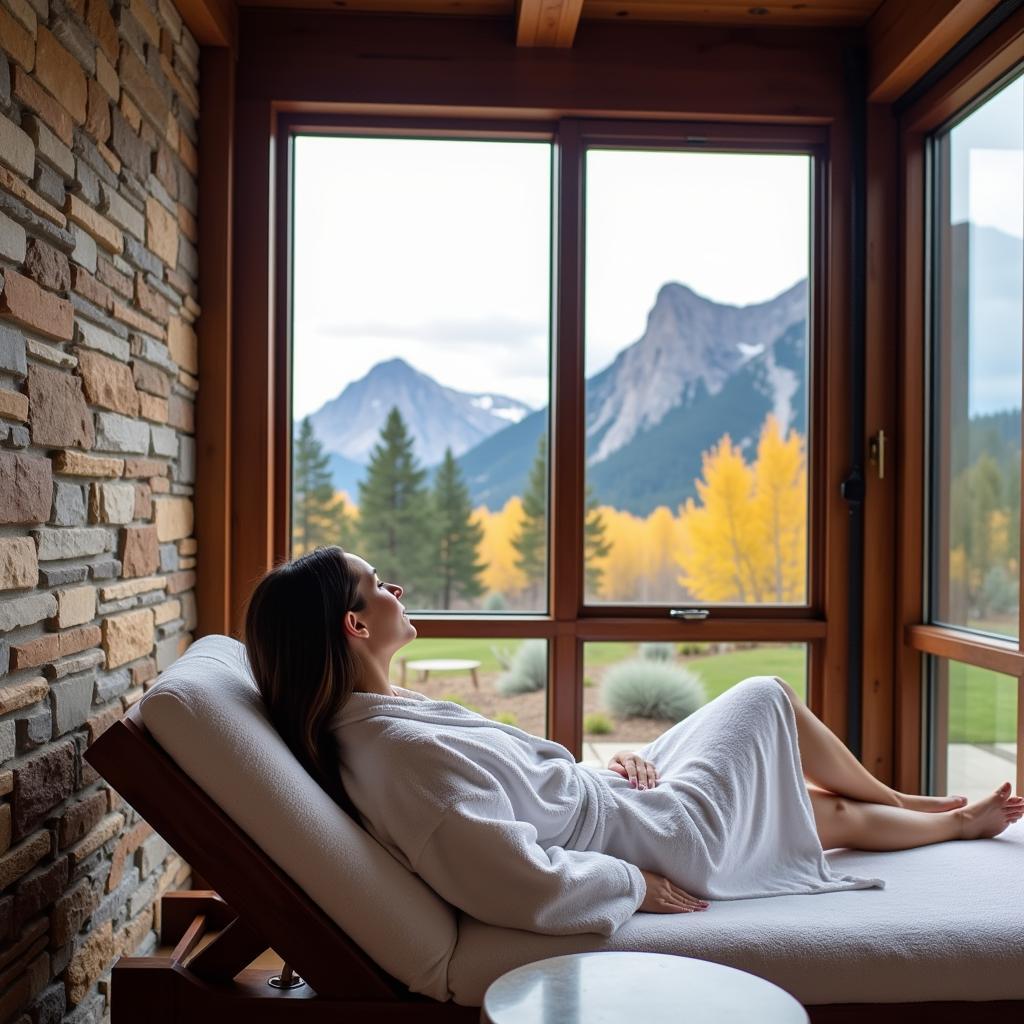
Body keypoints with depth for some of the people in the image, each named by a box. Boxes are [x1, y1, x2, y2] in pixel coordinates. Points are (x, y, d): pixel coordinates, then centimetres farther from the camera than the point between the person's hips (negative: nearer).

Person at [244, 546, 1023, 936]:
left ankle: (955, 821, 53)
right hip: (660, 842, -8)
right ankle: (913, 805, 42)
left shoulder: (379, 715, -3)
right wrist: (636, 886, -22)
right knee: (768, 698, 13)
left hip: (612, 802, 8)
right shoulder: (400, 751, -34)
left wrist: (609, 769, 0)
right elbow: (529, 889, -38)